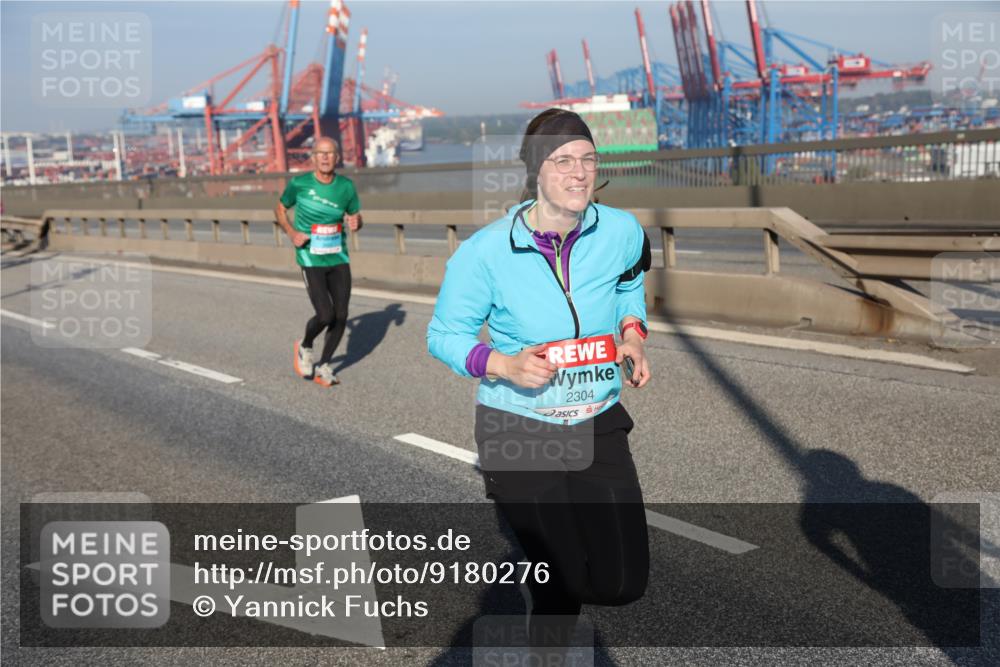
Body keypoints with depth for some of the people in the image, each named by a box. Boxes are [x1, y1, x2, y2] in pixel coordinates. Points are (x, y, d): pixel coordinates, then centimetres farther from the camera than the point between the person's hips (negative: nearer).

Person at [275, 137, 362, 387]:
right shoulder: (299, 184, -8)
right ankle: (305, 347, 20)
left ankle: (324, 365, 23)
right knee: (325, 315, -13)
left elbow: (356, 216, 13)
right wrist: (291, 232, -9)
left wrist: (356, 223, -11)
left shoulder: (346, 187, 0)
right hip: (311, 261, -4)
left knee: (341, 316, 2)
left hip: (339, 259, 4)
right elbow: (280, 209, 8)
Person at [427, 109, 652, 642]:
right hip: (518, 428, -3)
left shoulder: (622, 231, -7)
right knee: (563, 583, 2)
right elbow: (444, 335, -7)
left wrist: (633, 336, -2)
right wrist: (505, 365, -24)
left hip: (598, 423, 4)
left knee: (622, 583, 3)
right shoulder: (485, 252, -16)